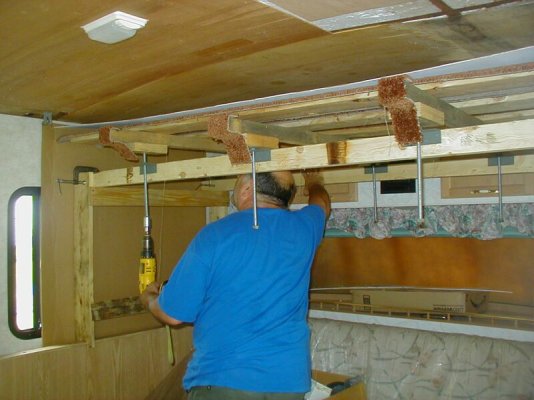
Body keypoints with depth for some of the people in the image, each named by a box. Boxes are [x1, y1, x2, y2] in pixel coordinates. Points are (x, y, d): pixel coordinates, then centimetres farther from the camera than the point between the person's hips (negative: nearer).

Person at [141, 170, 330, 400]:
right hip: (289, 381, 5)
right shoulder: (303, 227, -2)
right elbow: (322, 204, 24)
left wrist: (149, 299, 16)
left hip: (222, 382, -4)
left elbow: (173, 314, -7)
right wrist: (314, 183, 46)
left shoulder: (213, 236, -13)